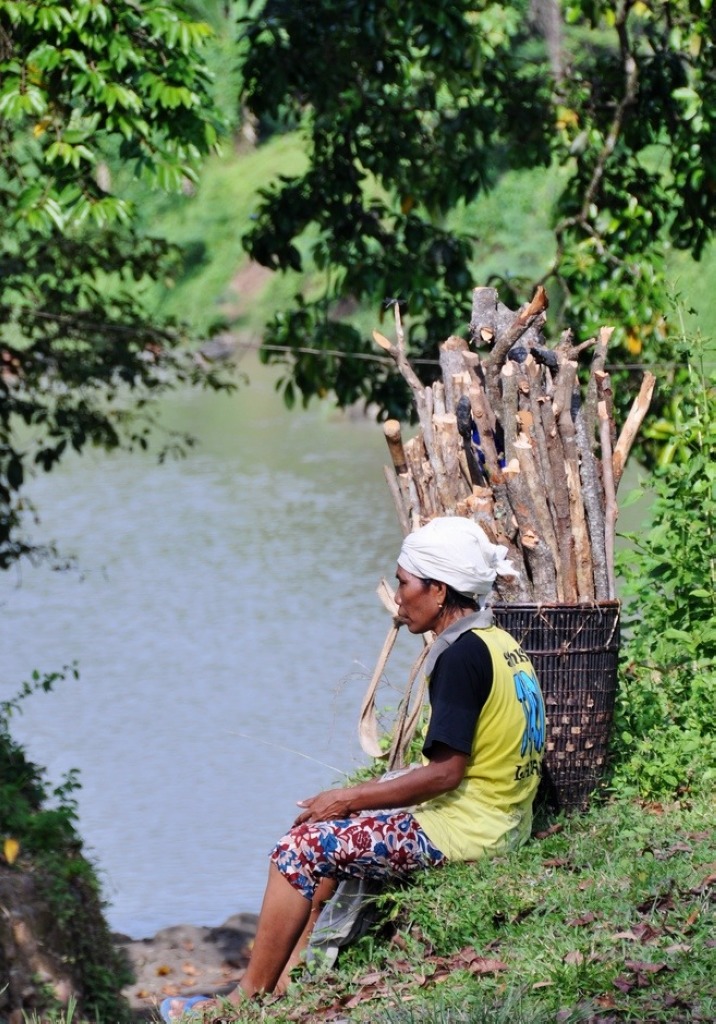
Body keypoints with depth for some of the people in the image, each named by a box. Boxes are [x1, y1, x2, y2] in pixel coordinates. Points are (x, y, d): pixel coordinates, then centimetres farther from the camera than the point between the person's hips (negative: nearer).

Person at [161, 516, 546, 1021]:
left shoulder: (463, 656, -18)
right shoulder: (500, 644, 12)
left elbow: (445, 772, -22)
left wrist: (351, 798, -11)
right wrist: (367, 792, 13)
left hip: (462, 829, -10)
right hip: (502, 823, 10)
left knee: (301, 848, -6)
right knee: (329, 835, 21)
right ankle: (289, 977, 17)